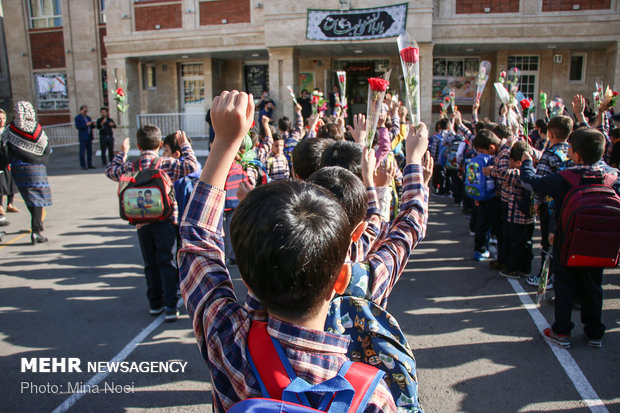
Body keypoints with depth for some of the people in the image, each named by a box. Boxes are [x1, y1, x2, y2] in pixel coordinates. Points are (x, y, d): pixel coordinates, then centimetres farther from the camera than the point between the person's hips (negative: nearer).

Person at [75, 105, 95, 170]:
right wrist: (86, 124, -19)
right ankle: (83, 165, -2)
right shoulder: (77, 118, -1)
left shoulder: (88, 117, 18)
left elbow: (91, 126, 20)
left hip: (89, 137, 6)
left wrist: (93, 124, -2)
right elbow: (77, 126, -12)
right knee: (82, 152, -5)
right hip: (83, 137, -6)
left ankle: (90, 165, 10)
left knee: (90, 152, 5)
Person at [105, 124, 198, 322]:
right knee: (167, 263, 1)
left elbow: (110, 170, 17)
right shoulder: (167, 164, -10)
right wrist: (185, 145, 5)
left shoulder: (129, 167, 0)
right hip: (165, 221, -3)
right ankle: (170, 307, -1)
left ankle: (155, 303, 24)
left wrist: (122, 152, 29)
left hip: (142, 223, 3)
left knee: (150, 264, 14)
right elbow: (191, 165, -9)